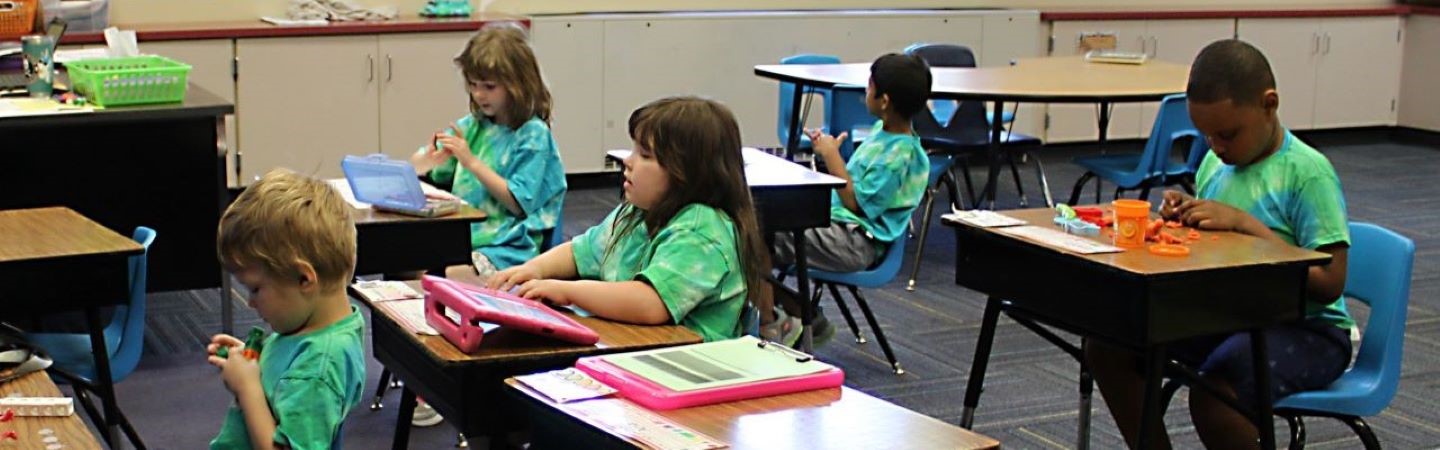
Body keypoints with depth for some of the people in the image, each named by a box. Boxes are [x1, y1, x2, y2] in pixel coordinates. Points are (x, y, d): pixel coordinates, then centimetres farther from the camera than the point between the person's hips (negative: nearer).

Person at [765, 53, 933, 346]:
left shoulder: (901, 155, -20)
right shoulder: (883, 131, 9)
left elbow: (856, 202, -17)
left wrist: (832, 156, -12)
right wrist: (827, 150, 8)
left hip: (856, 242, -11)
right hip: (834, 221, 11)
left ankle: (769, 322, 2)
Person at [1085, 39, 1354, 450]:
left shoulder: (1307, 172, -15)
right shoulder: (1214, 164, 5)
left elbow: (1329, 284, -21)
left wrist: (1244, 223, -23)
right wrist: (1184, 218, -6)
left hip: (1306, 330, -7)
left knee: (1213, 394, -33)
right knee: (1107, 346, -6)